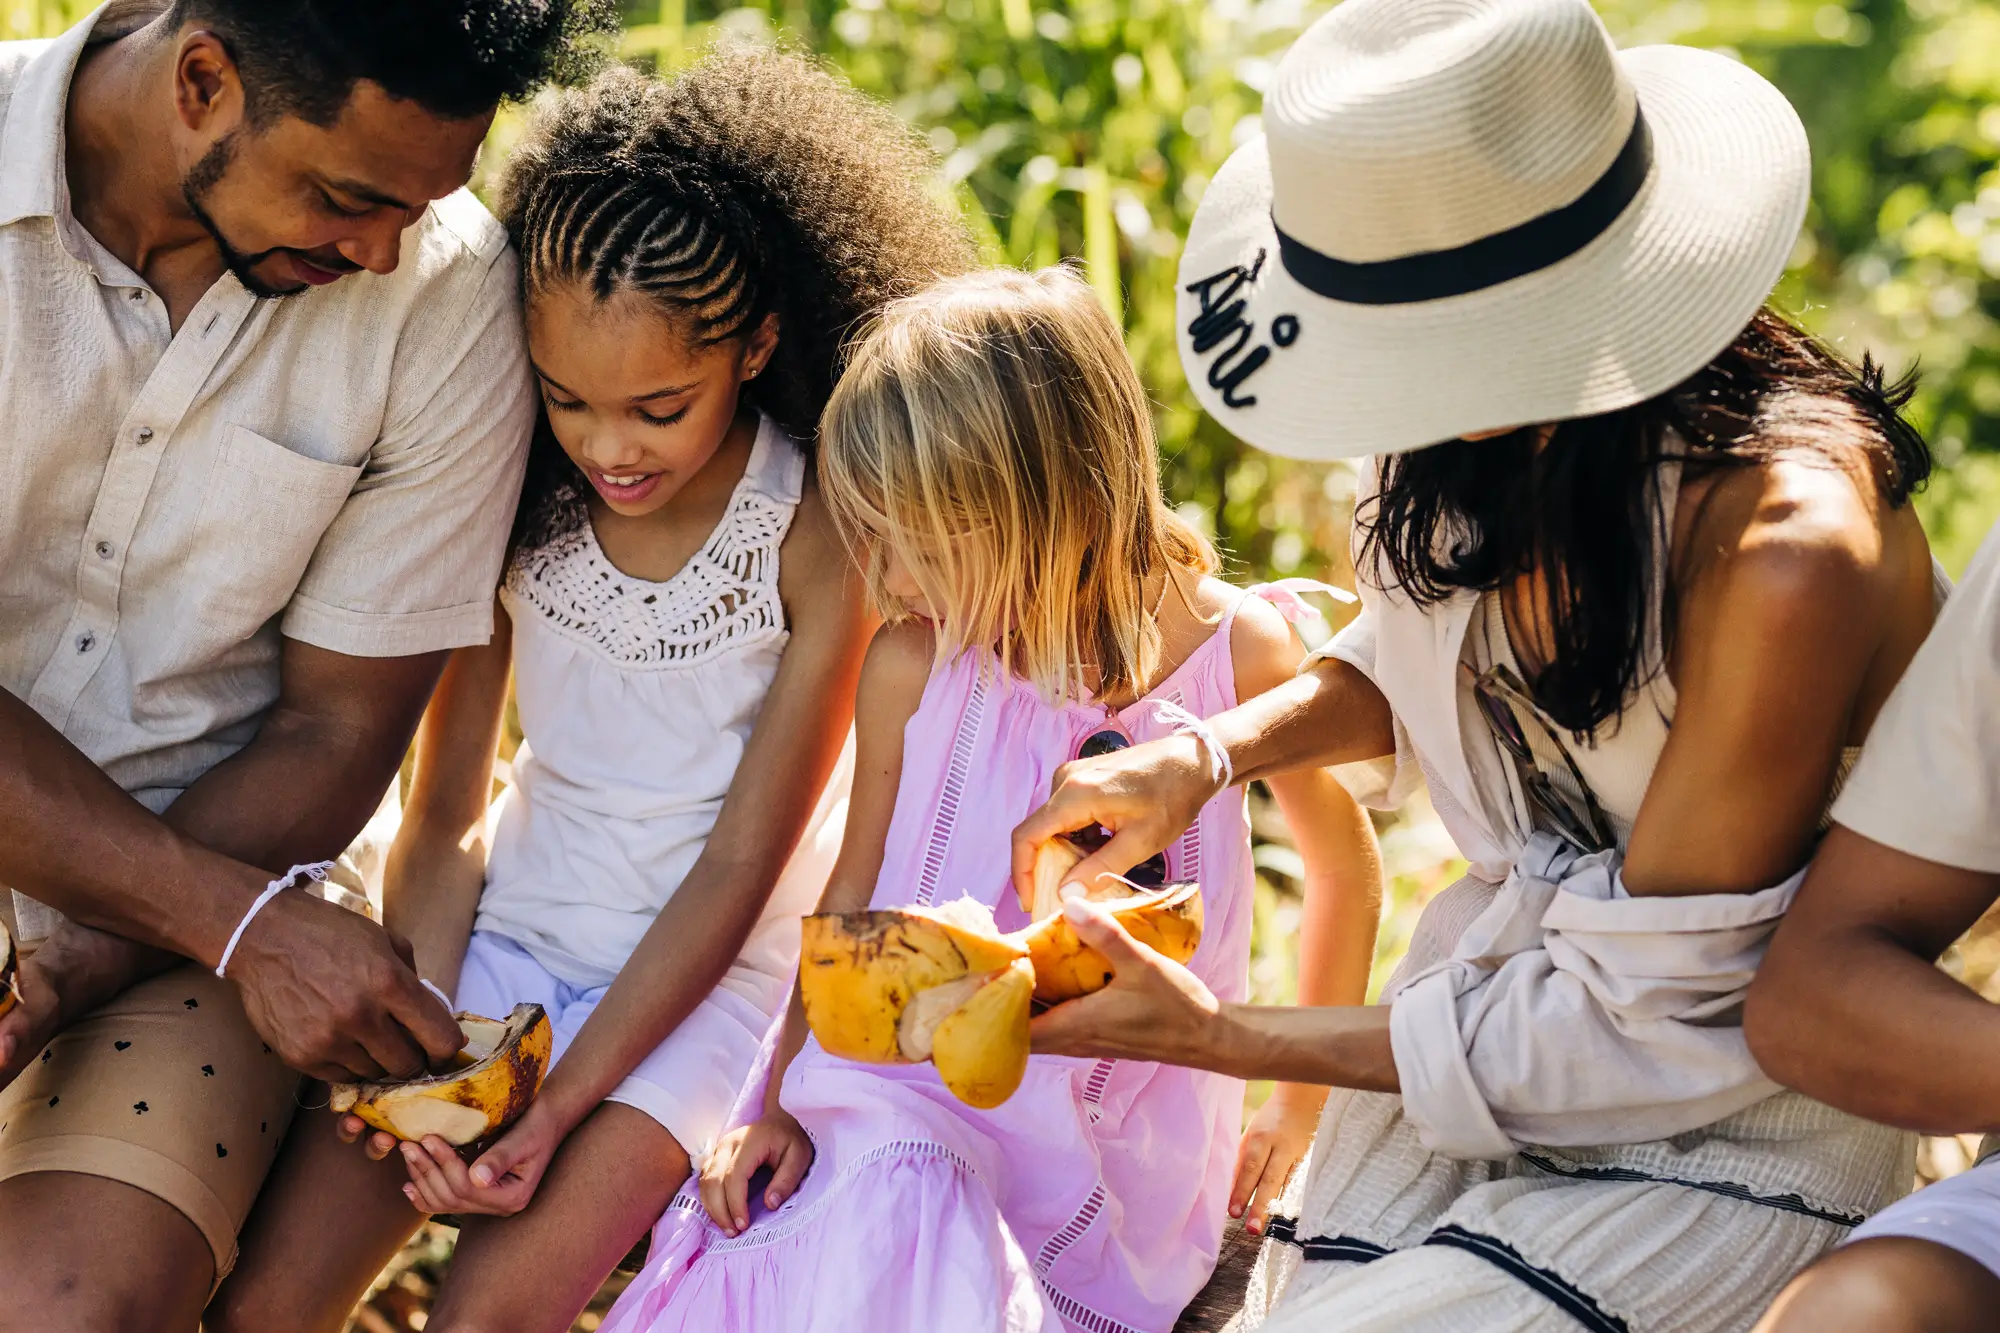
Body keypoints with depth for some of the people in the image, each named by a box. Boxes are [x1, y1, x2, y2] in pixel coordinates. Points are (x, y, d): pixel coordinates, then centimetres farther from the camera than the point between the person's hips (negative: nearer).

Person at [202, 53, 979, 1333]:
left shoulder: (821, 535, -16)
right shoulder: (523, 498, -5)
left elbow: (743, 866, -14)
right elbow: (444, 816, 0)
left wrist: (562, 1106, -19)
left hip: (707, 975, -4)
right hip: (504, 939, 4)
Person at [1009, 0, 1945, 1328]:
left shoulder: (1787, 556, -30)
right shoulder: (1501, 436, -9)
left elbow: (1649, 1022, -22)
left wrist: (1218, 1038, -16)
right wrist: (1211, 753, -6)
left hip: (1720, 1135, -6)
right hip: (1498, 1016, 7)